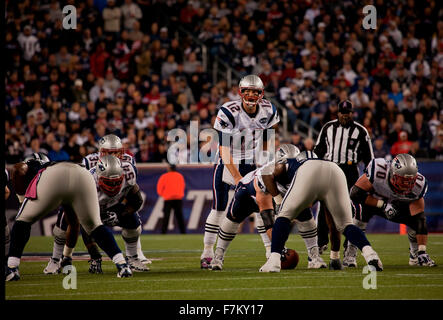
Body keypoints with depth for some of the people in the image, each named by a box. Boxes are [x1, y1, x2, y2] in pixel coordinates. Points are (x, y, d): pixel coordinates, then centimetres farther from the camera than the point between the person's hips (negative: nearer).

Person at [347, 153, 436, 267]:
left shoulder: (417, 185, -27)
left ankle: (415, 255, 9)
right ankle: (350, 254, -22)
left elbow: (420, 220, -25)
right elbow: (355, 193, -31)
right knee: (361, 213, -36)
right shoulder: (378, 171, -40)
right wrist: (382, 205, -37)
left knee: (415, 219, -18)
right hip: (371, 200, -3)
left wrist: (422, 251, -29)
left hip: (395, 204, 3)